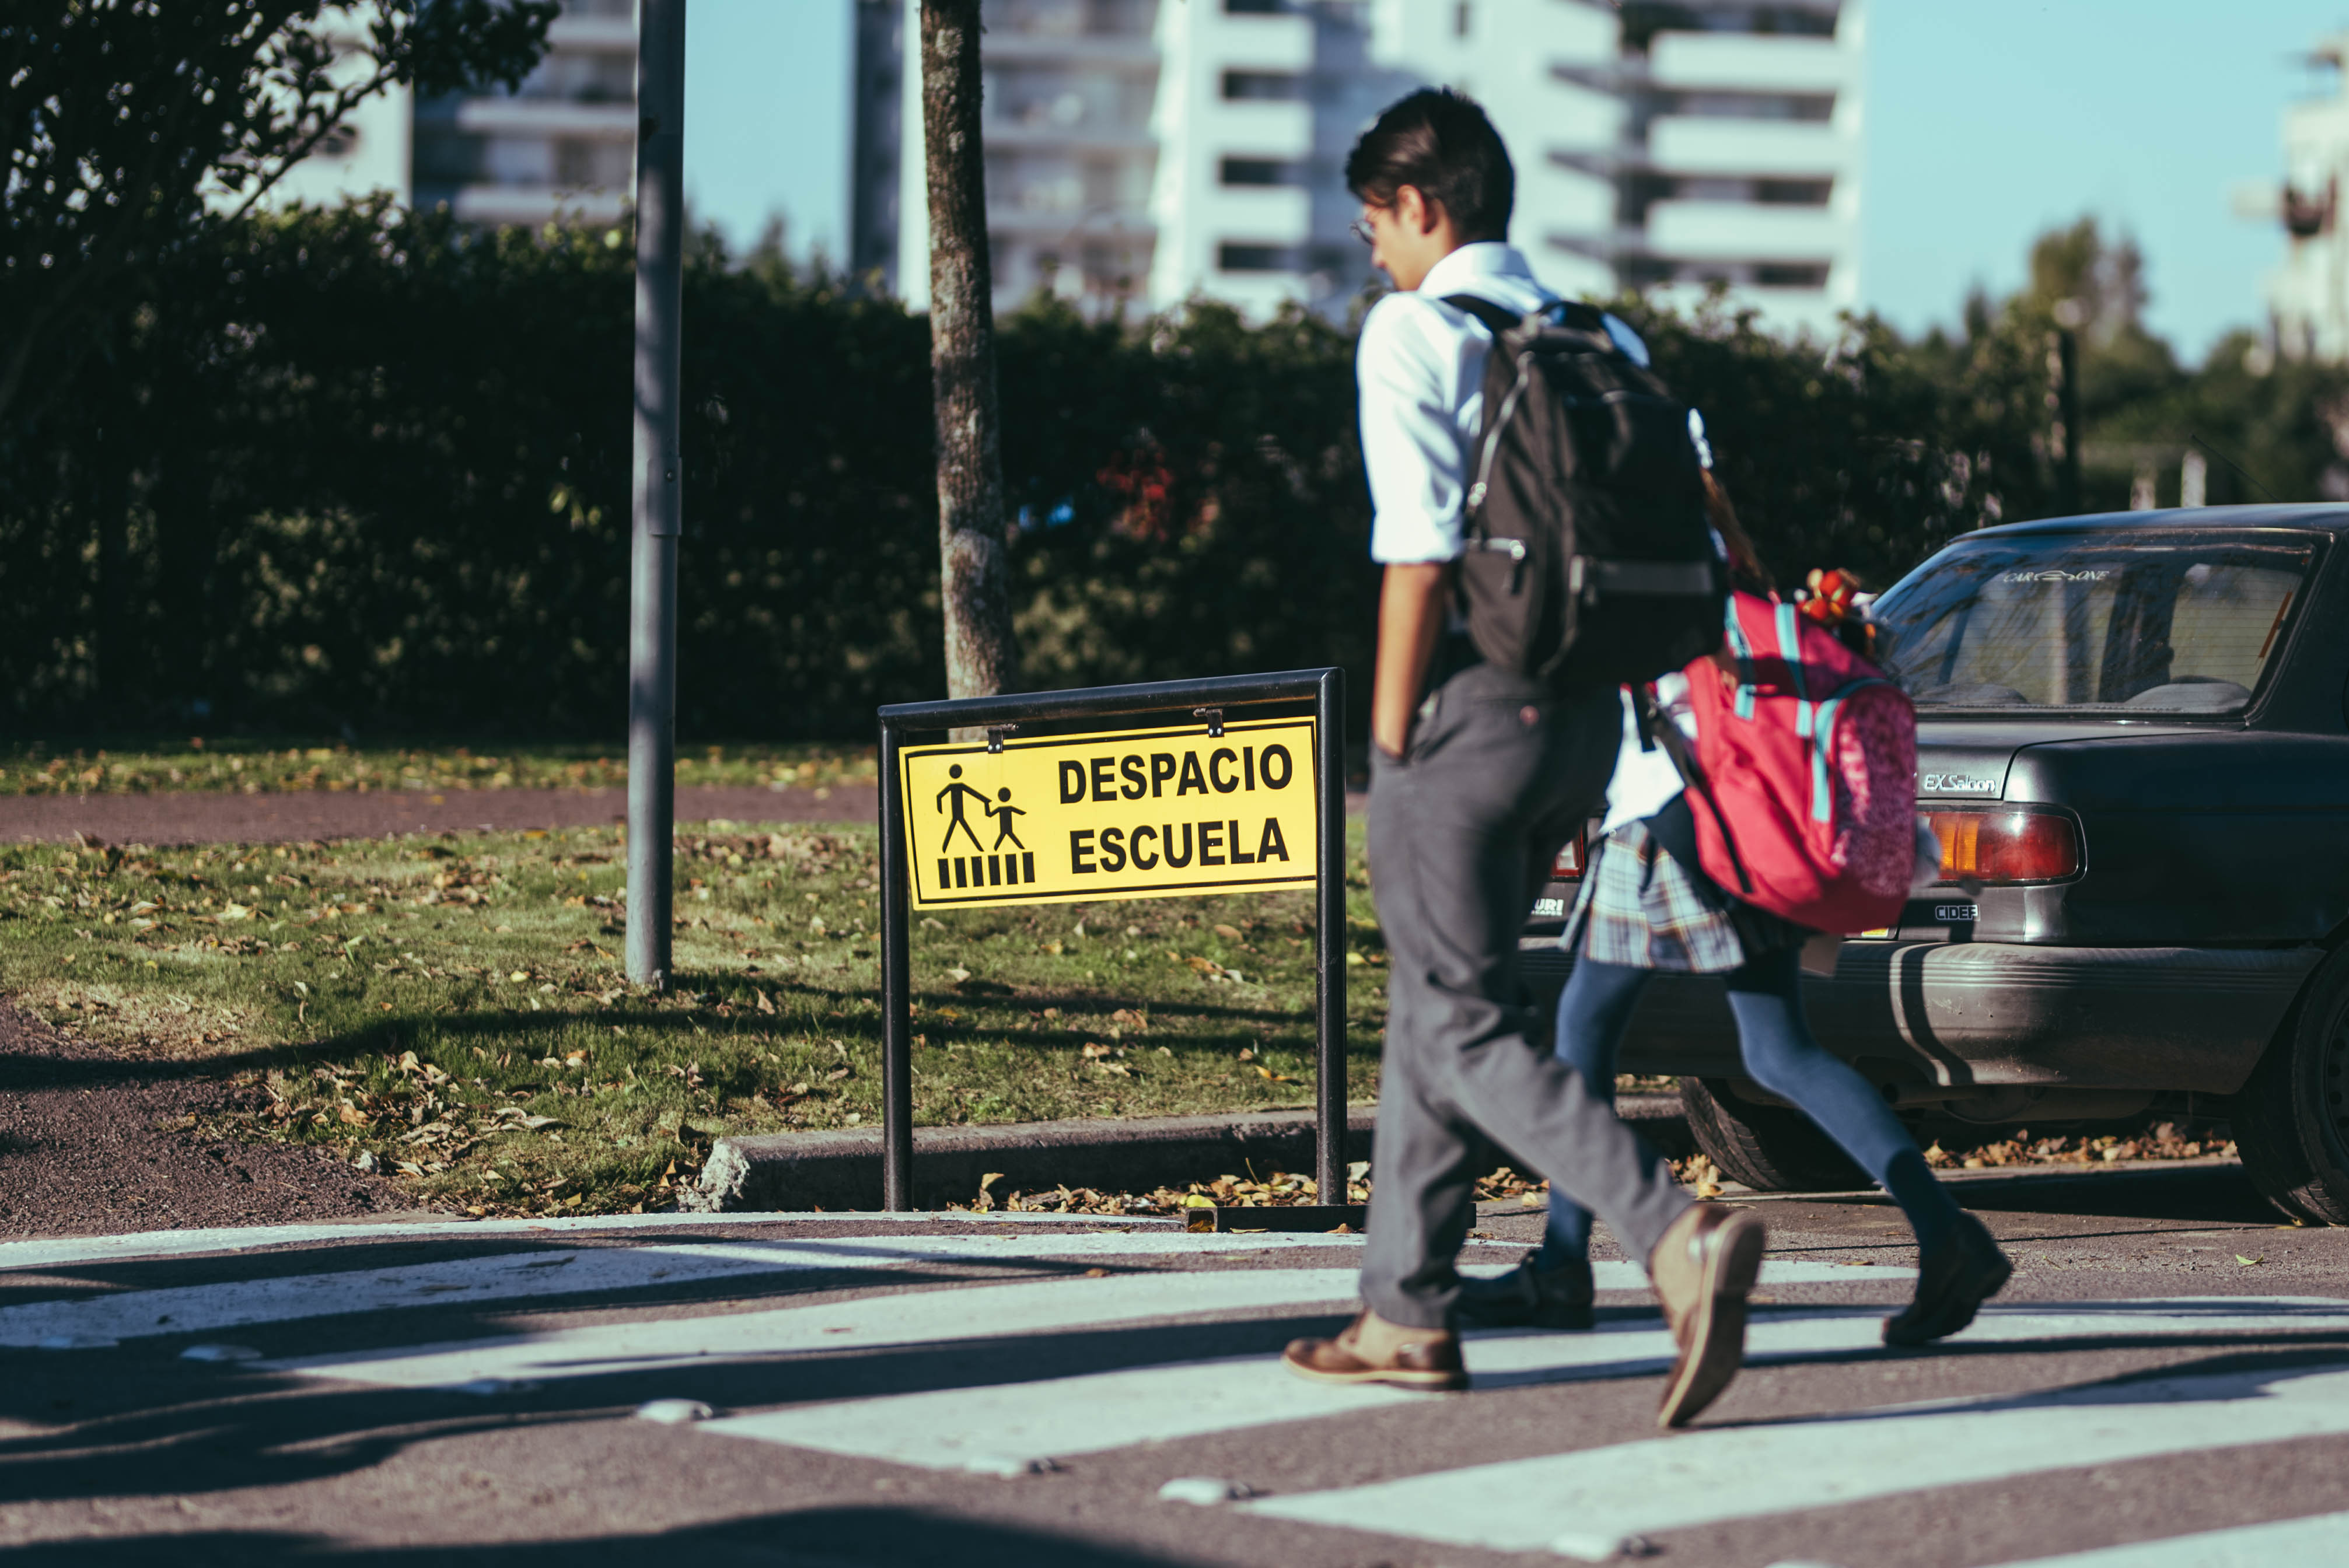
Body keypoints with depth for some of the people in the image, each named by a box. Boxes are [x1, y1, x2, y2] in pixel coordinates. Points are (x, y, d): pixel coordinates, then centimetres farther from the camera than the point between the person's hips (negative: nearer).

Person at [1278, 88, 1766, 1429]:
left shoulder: (1412, 330, -8)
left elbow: (1420, 552, -15)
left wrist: (1393, 737, -10)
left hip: (1471, 704, -8)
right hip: (1582, 710, 8)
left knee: (1468, 1024, -4)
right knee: (1437, 1001, 18)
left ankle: (1681, 1233, -24)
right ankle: (1407, 1316, 23)